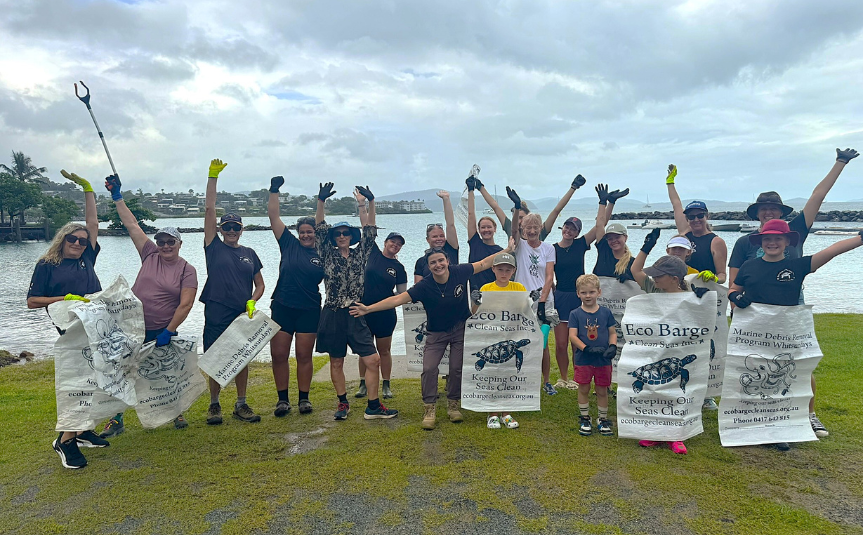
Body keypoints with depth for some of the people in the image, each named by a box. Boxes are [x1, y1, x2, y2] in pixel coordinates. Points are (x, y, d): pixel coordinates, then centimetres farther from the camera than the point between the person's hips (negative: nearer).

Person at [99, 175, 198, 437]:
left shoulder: (187, 271, -7)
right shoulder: (150, 255, 3)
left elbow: (185, 305, -13)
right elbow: (132, 225, 4)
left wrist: (168, 331, -18)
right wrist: (117, 197, 2)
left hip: (162, 331, -3)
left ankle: (175, 412, 30)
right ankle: (117, 419, 20)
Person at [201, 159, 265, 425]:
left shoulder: (249, 254, 11)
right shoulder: (214, 247, 3)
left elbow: (260, 285, 15)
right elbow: (209, 209, -3)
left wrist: (252, 301, -5)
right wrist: (213, 177, -8)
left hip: (243, 315, 3)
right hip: (217, 315, -3)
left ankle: (241, 405, 20)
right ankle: (214, 405, 19)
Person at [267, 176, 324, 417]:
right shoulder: (289, 244, 4)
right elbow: (273, 216, 1)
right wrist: (274, 190, -5)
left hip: (309, 311, -1)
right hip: (282, 308, 1)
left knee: (304, 356, 6)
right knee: (279, 355, 3)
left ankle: (304, 398, 18)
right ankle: (283, 399, 17)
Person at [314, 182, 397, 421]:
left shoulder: (360, 254, 8)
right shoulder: (327, 255, 5)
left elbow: (370, 231, 0)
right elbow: (319, 230, -6)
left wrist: (370, 202, -12)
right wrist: (321, 202, -19)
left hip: (356, 315, 1)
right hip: (332, 316, -1)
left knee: (373, 360, -4)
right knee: (336, 362, 9)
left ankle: (373, 407, 7)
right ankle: (343, 403, 26)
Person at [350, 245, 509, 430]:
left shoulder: (460, 272, -16)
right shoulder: (425, 286, -21)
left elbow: (484, 263, 0)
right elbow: (397, 299, -25)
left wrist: (506, 251, 3)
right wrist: (368, 309, -32)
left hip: (461, 328, 1)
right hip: (437, 332, -1)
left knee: (457, 368, 1)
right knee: (429, 368, -11)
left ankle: (453, 404, 23)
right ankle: (429, 409, 6)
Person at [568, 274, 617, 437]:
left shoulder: (606, 312, 2)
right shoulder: (575, 314, -4)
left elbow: (613, 333, 6)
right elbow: (572, 336, -9)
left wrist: (613, 347, -12)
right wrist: (587, 348, -21)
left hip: (603, 360, 1)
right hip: (583, 360, -1)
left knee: (602, 391, 10)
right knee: (584, 389, 9)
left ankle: (603, 420, 25)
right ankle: (584, 419, 24)